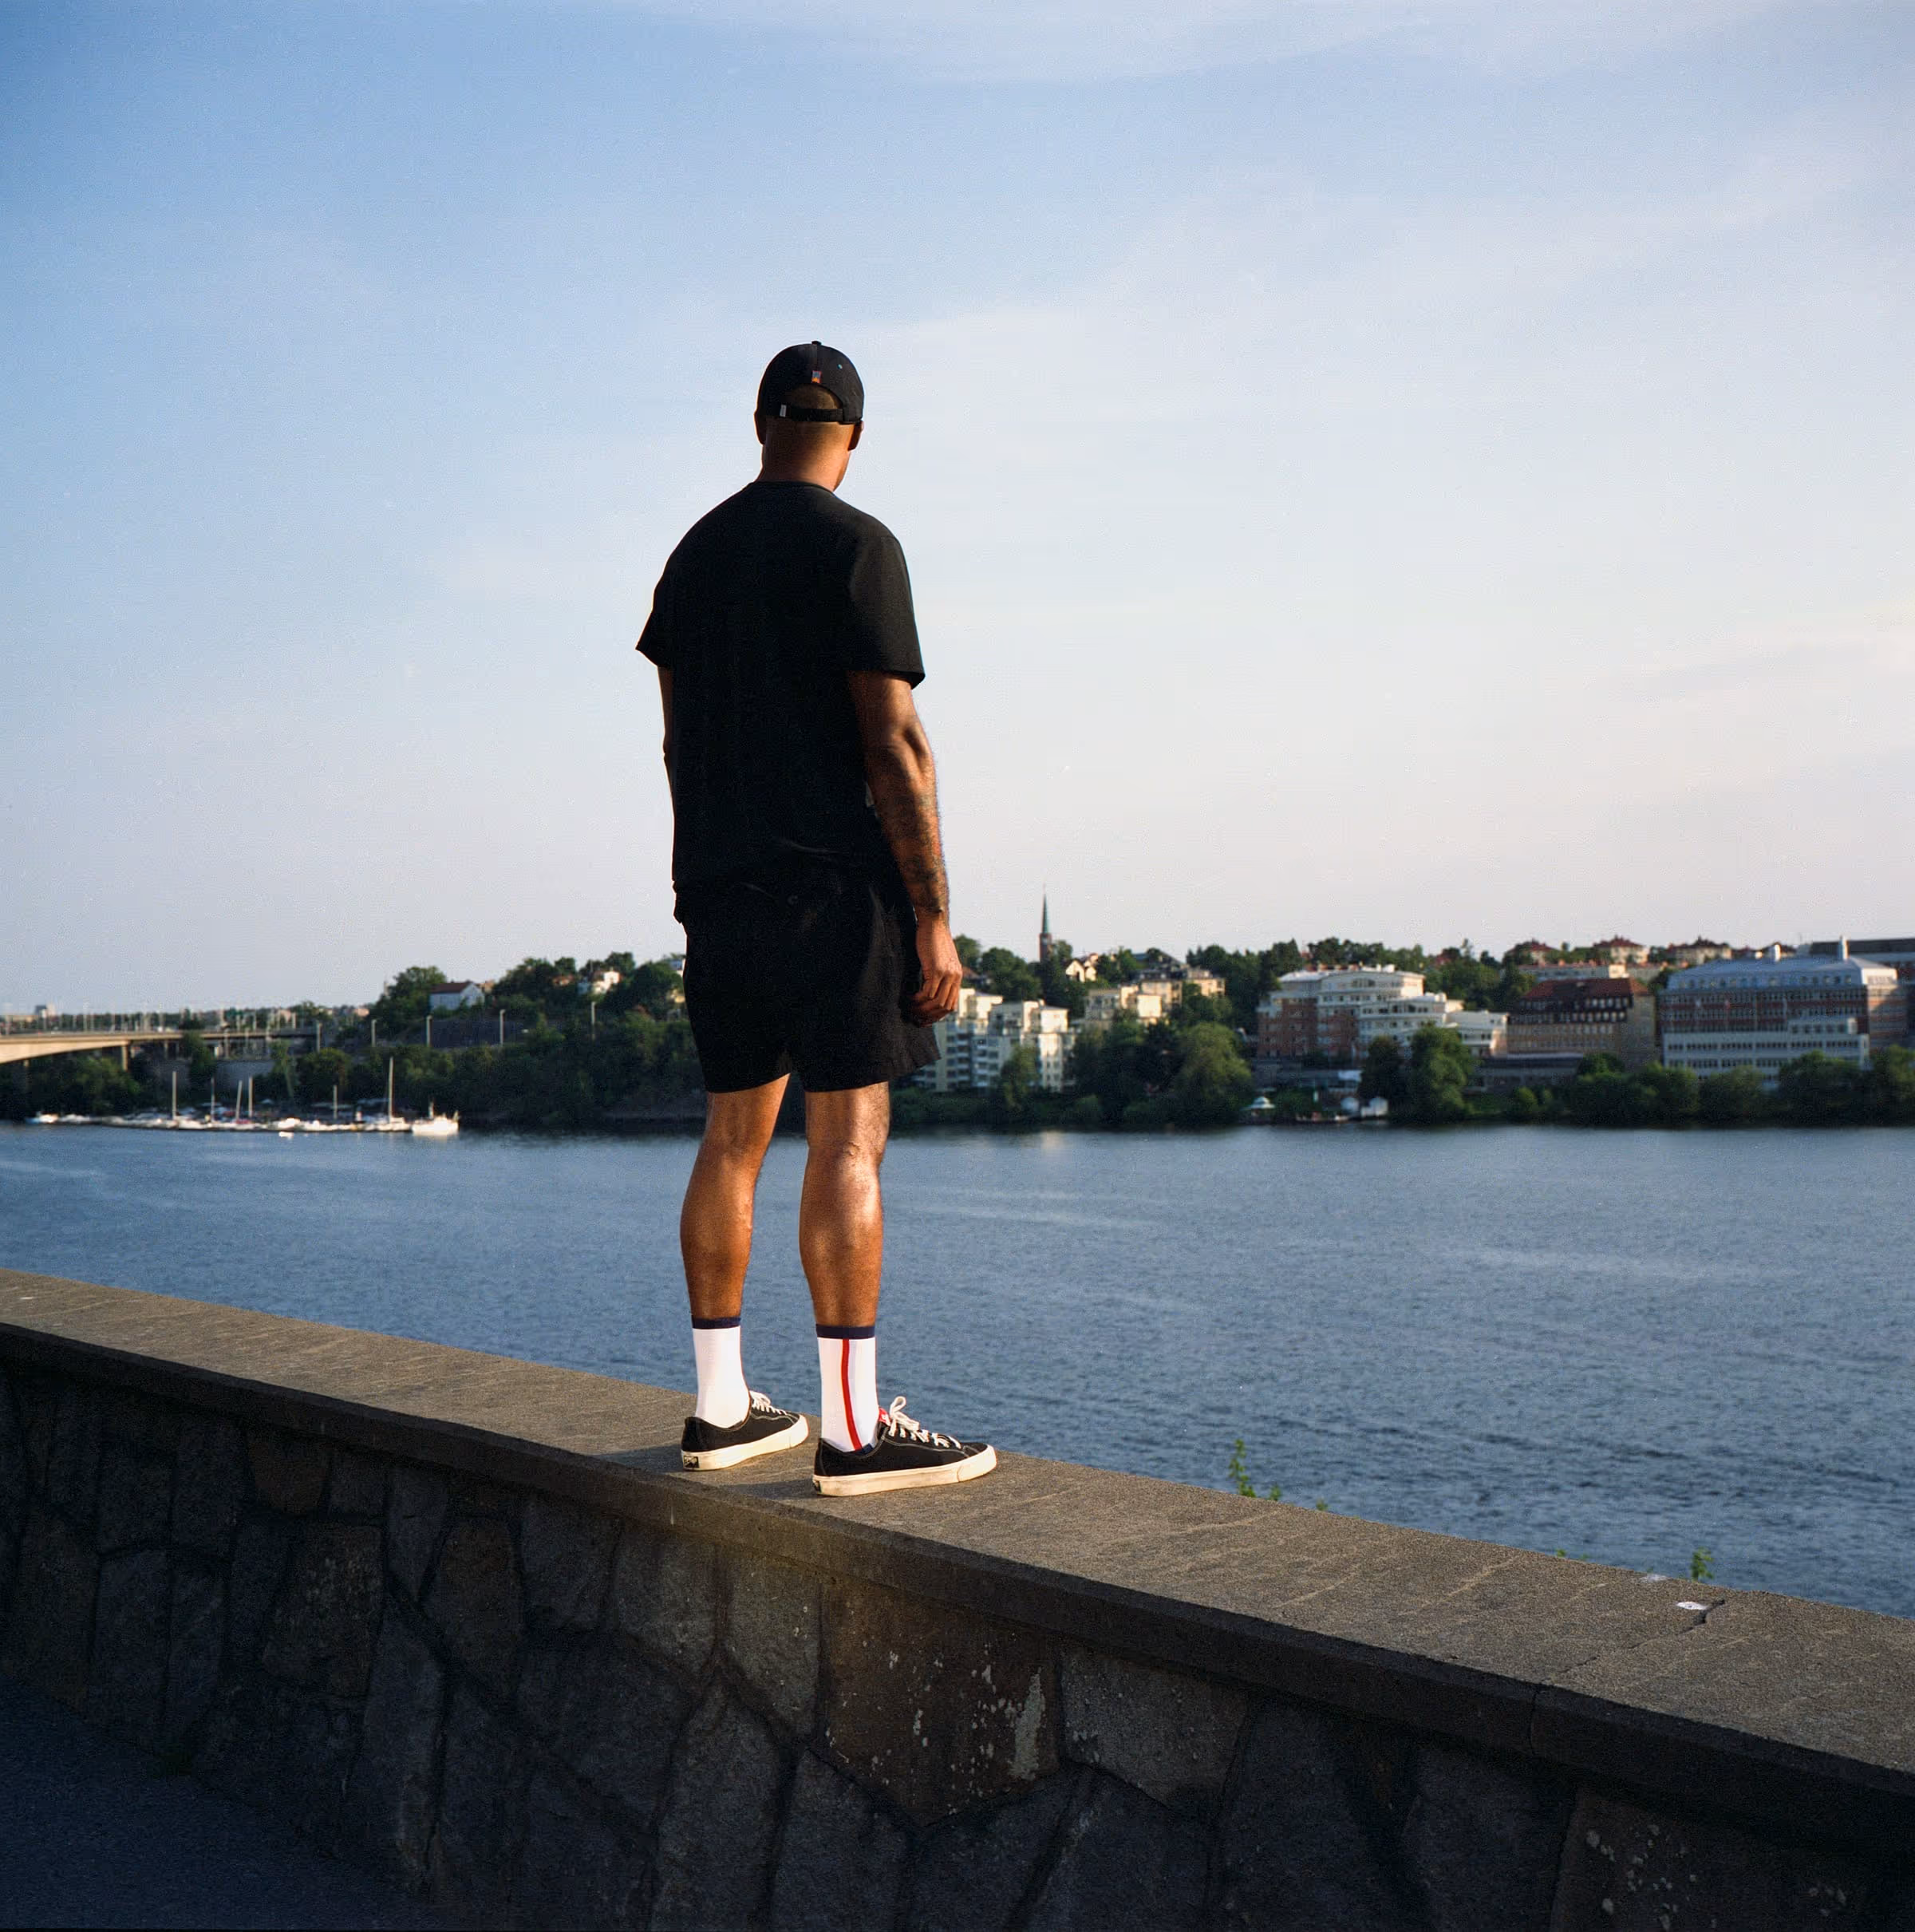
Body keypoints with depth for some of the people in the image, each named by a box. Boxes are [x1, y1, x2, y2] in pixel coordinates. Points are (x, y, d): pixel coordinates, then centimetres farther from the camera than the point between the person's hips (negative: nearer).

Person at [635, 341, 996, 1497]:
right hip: (832, 883, -7)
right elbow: (892, 743, -12)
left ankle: (721, 1407, 17)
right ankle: (855, 1427, -5)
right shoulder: (856, 545, -6)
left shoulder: (695, 554, 17)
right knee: (849, 1140, -6)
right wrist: (934, 915, -12)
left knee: (734, 1137, 11)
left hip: (717, 885, 7)